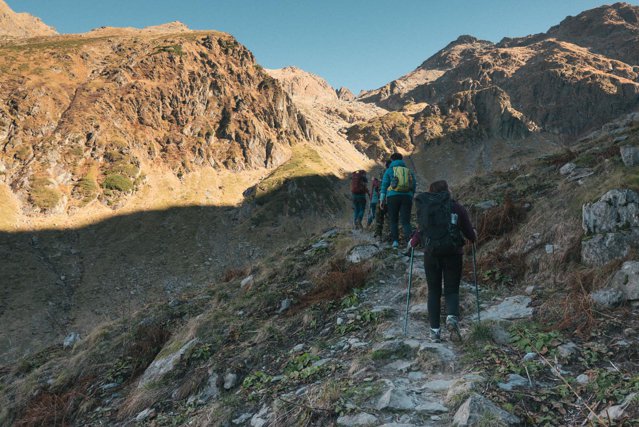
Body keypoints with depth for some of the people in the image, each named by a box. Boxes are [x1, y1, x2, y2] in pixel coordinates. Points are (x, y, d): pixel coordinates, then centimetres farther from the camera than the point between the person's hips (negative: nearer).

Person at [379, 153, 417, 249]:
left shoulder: (390, 170, 7)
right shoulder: (409, 171, 16)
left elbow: (384, 185, 2)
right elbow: (414, 186, 15)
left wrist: (382, 199, 4)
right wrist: (411, 199, 20)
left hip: (393, 197, -2)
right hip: (407, 197, 2)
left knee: (394, 221, 9)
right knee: (406, 221, 0)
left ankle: (395, 241, 4)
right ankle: (409, 240, -18)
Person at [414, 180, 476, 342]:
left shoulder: (423, 207, 4)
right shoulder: (456, 207, 2)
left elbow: (422, 229, 2)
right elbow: (469, 231, 3)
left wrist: (413, 242, 22)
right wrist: (473, 237, 26)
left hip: (431, 253, 1)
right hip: (453, 253, -1)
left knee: (433, 291, 12)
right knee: (451, 290, 10)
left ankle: (435, 330, 8)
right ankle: (452, 317, -17)